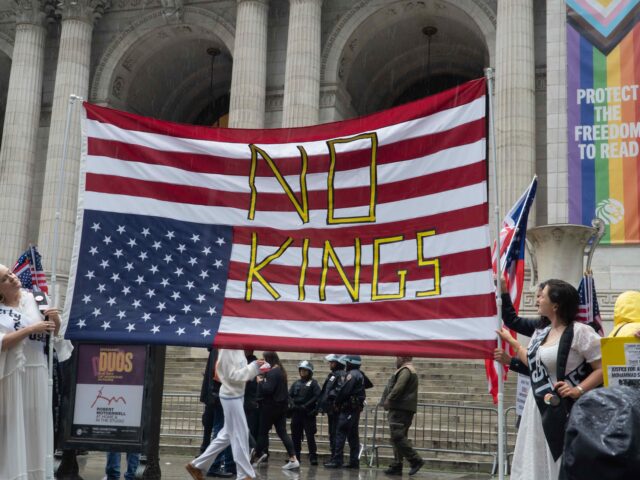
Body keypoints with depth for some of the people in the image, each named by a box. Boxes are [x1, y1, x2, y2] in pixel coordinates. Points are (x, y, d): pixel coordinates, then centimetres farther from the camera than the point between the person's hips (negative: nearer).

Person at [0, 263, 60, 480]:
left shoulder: (34, 298, 6)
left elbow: (54, 332, 12)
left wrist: (55, 318, -9)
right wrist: (31, 328, -18)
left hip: (38, 371, 3)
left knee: (36, 424, 6)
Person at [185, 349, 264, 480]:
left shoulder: (237, 349, 10)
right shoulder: (227, 350, -17)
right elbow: (232, 376, -20)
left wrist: (255, 368, -3)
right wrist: (253, 367, -18)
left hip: (236, 395, 9)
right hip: (231, 396, -9)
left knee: (227, 435, 15)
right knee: (240, 435, -1)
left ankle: (197, 465, 23)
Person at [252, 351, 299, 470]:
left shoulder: (272, 373, -17)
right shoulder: (281, 371, 12)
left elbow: (268, 390, -25)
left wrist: (260, 382, -9)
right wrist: (264, 381, 9)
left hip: (271, 406, -9)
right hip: (282, 405, 9)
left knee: (263, 432, 4)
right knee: (282, 432, 7)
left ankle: (258, 458, 14)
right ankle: (293, 459, -1)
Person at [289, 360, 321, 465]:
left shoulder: (313, 382, 0)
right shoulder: (296, 383, 14)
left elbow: (317, 396, -10)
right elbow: (290, 395, 11)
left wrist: (306, 405, -15)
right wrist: (293, 405, -6)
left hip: (308, 413, -5)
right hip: (296, 412, 5)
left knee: (310, 435, -6)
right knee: (295, 435, 7)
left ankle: (313, 457, -2)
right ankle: (295, 456, 16)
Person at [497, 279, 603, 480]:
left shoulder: (580, 331, -14)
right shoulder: (541, 332, 10)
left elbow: (603, 368, -15)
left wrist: (579, 390, -24)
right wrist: (510, 340, 29)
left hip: (563, 411, -8)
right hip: (539, 408, 8)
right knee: (536, 464, 15)